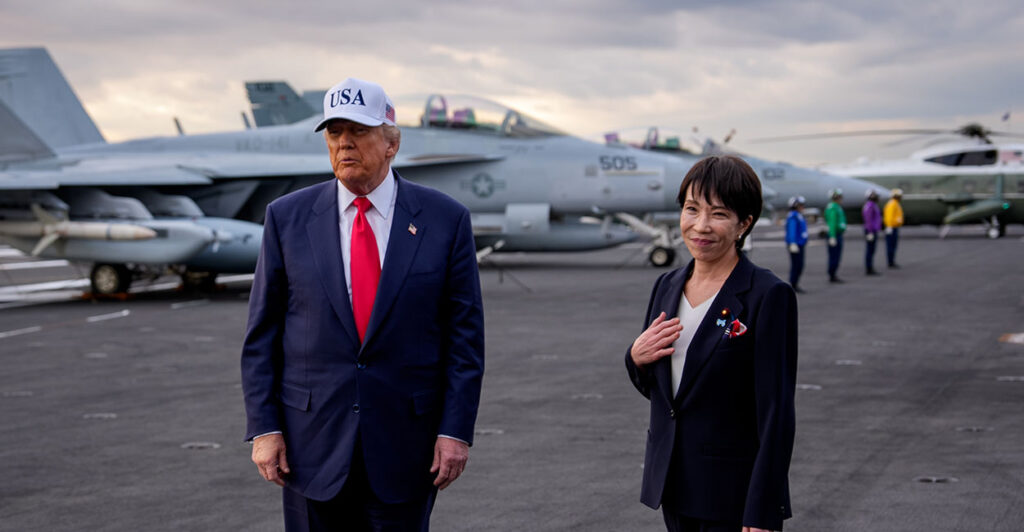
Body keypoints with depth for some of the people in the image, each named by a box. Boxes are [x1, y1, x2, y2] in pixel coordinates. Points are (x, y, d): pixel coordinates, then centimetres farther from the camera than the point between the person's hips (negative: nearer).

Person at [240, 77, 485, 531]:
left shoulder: (444, 220, -1)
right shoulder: (288, 217, 2)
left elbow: (464, 334, 0)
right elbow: (262, 334, 3)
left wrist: (456, 430, -6)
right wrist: (263, 427, -3)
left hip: (405, 447, -1)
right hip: (313, 445, 1)